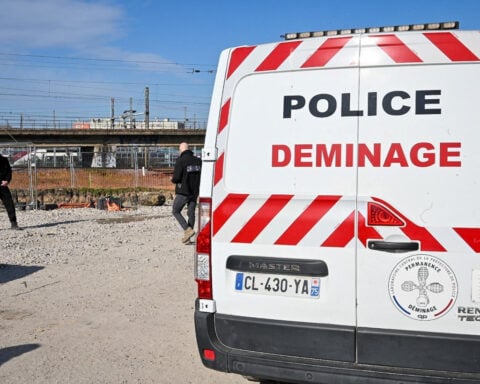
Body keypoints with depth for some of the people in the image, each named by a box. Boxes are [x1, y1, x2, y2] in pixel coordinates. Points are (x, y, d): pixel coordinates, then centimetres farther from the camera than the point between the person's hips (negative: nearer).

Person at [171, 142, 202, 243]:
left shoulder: (180, 161, -13)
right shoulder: (198, 160, 5)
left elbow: (176, 178, -16)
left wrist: (173, 180, 5)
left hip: (183, 192, -6)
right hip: (194, 192, 6)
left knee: (176, 211, 8)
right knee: (191, 213, 11)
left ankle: (188, 229, -8)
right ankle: (188, 235, 13)